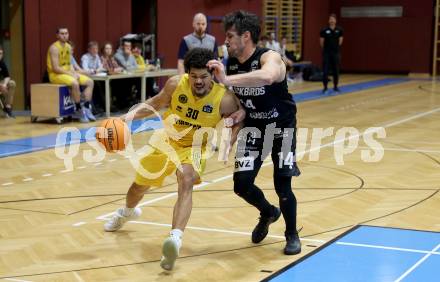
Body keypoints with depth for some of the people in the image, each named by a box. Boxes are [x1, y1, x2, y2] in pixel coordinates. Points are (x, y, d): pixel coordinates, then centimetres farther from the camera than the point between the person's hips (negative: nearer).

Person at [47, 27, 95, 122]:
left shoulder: (68, 47, 11)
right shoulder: (54, 48, -15)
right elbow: (55, 68, -20)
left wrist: (74, 73, -5)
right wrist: (70, 74, -20)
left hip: (67, 72, 9)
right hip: (56, 74, -9)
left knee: (90, 82, -3)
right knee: (75, 83, -34)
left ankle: (86, 108, -6)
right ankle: (79, 111, -21)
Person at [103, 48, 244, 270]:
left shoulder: (224, 99, -24)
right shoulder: (176, 84, -19)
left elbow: (239, 122, -7)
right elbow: (156, 103, 1)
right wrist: (132, 114, -12)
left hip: (195, 148, -3)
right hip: (168, 142, 4)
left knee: (186, 182, -35)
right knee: (140, 184, 20)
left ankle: (175, 239, -48)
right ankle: (127, 212, 57)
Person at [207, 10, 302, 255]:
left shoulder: (270, 57, -26)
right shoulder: (230, 64, -8)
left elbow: (267, 77, -52)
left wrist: (227, 79, -56)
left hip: (281, 126, -5)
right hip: (253, 126, 5)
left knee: (282, 185, -7)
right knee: (242, 185, -3)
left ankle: (292, 234, 20)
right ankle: (268, 213, 30)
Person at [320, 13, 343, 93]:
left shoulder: (339, 30, -2)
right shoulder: (324, 30, -7)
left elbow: (340, 41, 9)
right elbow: (321, 42, 2)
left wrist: (335, 48, 13)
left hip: (336, 53, 2)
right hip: (326, 53, -2)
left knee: (336, 71, 7)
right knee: (325, 71, -3)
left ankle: (335, 86, 19)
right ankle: (325, 87, 4)